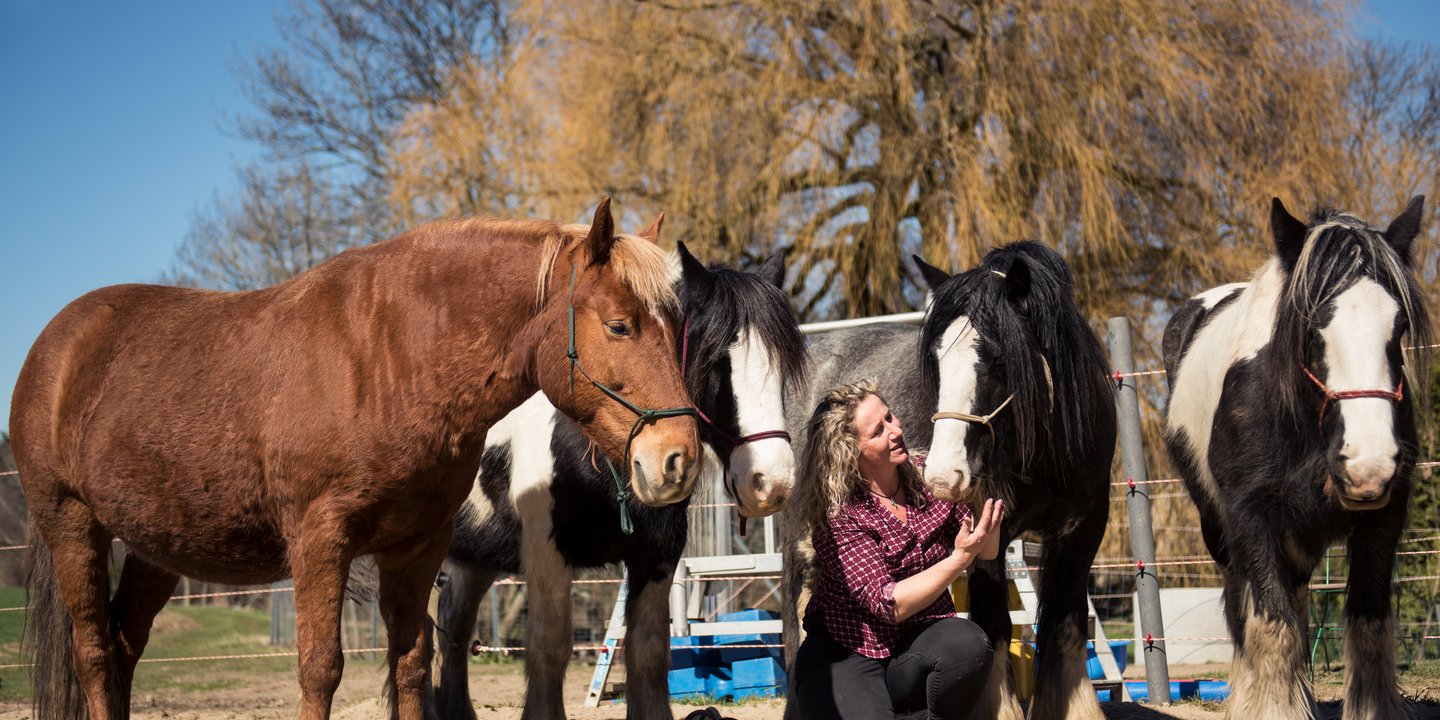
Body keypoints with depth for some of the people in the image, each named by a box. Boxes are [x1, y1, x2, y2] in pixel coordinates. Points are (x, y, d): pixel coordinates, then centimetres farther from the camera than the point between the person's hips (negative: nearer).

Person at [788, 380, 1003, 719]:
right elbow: (888, 604, -22)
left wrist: (990, 506, -14)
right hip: (845, 653, -3)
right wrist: (960, 558, -28)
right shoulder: (838, 514, -17)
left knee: (968, 644, -30)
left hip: (921, 643, 3)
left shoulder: (926, 480, -3)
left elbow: (987, 552, 8)